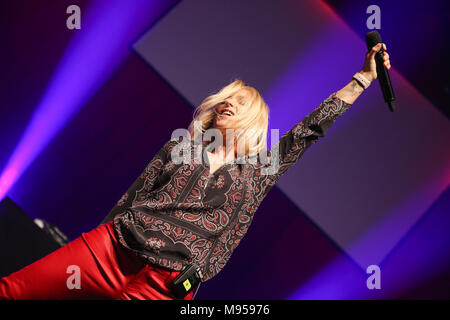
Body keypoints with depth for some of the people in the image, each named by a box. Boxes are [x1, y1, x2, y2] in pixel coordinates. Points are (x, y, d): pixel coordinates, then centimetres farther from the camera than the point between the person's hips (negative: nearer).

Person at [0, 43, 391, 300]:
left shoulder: (259, 170, 14)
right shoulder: (180, 145, 18)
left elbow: (311, 128, 12)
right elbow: (133, 197, 16)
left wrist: (364, 77, 12)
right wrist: (102, 240, 11)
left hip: (168, 280, -2)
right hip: (118, 242, 2)